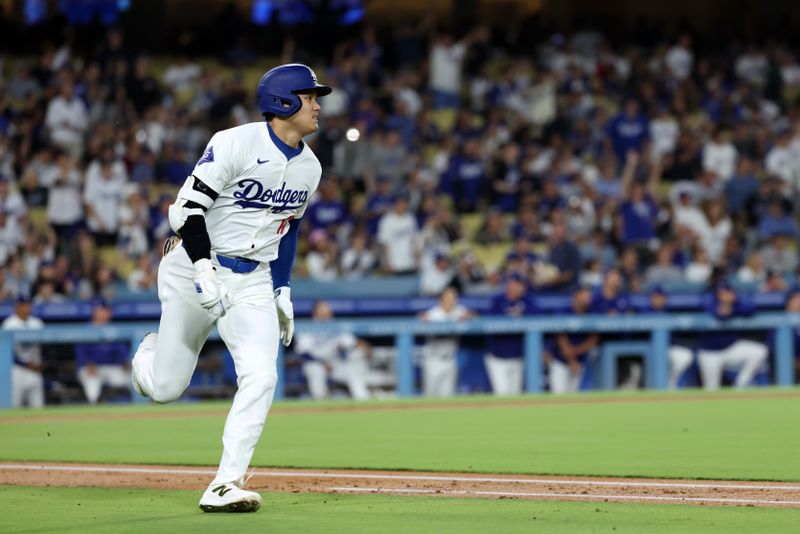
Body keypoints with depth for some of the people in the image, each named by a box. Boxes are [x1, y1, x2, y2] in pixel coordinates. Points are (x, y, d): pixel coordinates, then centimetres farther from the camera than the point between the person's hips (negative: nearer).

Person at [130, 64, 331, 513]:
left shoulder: (310, 168, 6)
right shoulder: (236, 144, -16)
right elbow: (188, 207, -18)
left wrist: (283, 292, 13)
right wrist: (204, 270, -28)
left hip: (253, 283, 5)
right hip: (196, 269, -5)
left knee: (261, 378, -16)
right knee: (165, 388, 3)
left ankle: (226, 485, -13)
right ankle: (150, 353, 41)